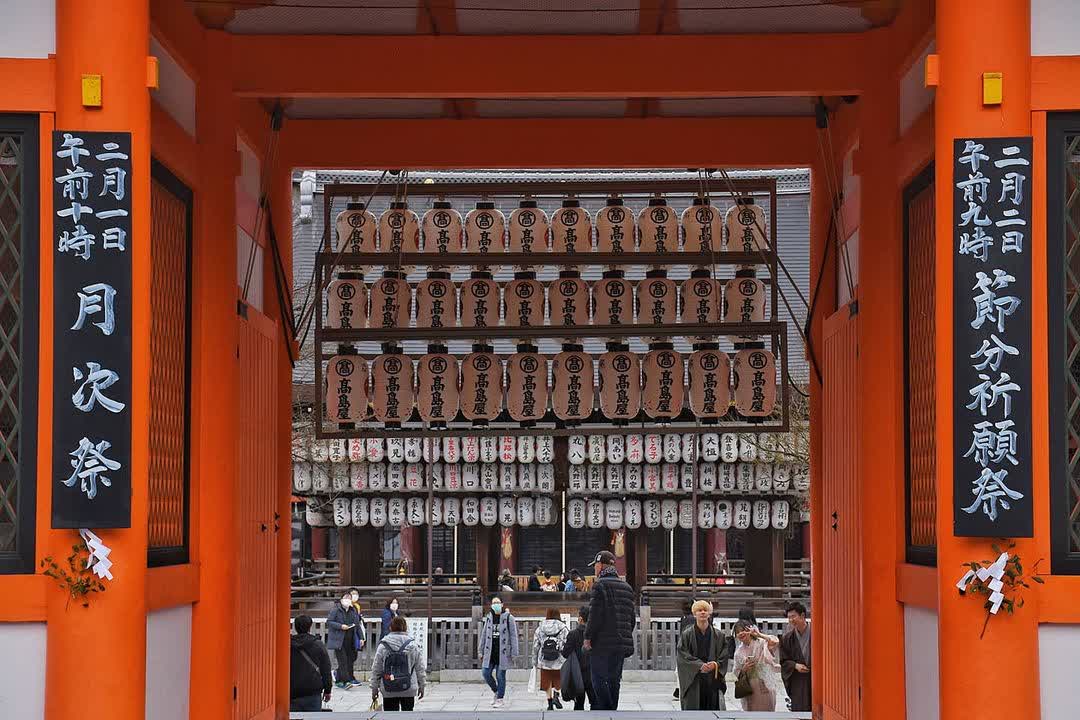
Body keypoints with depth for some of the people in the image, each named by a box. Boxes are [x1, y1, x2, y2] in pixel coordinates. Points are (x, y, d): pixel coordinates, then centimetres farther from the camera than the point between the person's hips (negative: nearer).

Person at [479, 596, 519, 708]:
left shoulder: (508, 618, -5)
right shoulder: (489, 618, 8)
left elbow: (513, 636, -5)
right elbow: (484, 635, 15)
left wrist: (514, 653, -8)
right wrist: (481, 651, 15)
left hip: (503, 652, -4)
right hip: (490, 651, 4)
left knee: (500, 675, 0)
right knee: (486, 673, 0)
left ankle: (500, 699, 13)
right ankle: (495, 691, 26)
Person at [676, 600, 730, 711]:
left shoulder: (718, 635, 7)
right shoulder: (686, 635, 1)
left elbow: (724, 657, 6)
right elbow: (683, 656, -7)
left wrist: (715, 664, -15)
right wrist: (699, 665, -20)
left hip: (713, 682, 2)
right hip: (693, 682, -2)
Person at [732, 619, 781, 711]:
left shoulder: (761, 643, -3)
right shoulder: (739, 652, 9)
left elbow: (775, 642, -23)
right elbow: (737, 673, 12)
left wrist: (758, 634, -24)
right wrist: (744, 669, -8)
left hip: (765, 687, -3)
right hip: (749, 690, 3)